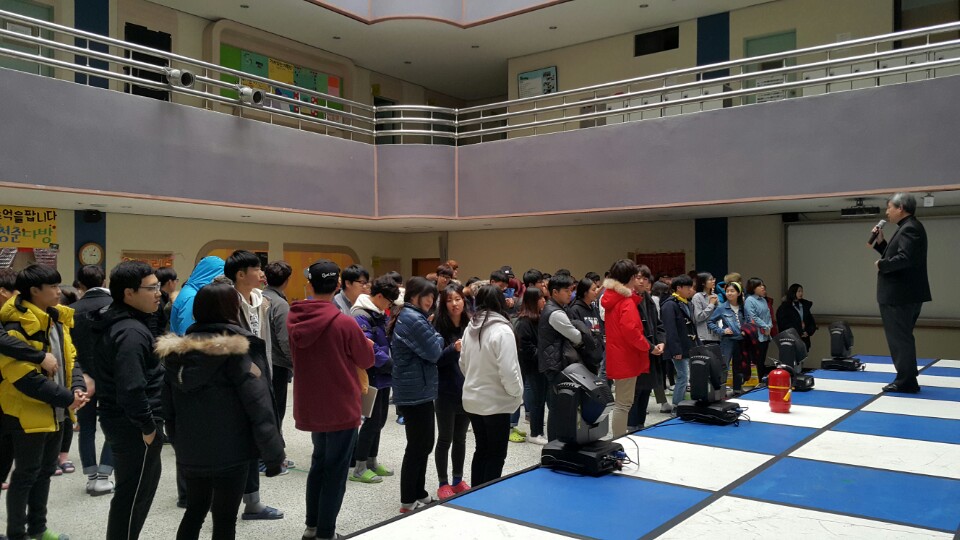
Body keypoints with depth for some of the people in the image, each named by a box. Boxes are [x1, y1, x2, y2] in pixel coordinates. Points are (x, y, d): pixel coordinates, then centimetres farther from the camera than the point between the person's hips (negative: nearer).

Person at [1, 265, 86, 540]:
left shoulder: (57, 319, 6)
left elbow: (70, 358, 10)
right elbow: (25, 379, -25)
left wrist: (77, 387, -8)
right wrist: (67, 398, -22)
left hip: (55, 412, 8)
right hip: (28, 414, -8)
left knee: (45, 471, 18)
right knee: (26, 474, 5)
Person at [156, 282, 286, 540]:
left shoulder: (177, 351, 4)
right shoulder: (236, 351, -14)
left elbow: (169, 407, 12)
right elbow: (259, 407, -17)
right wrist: (274, 453, -12)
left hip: (190, 452, 6)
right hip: (230, 451, -6)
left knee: (194, 511, 22)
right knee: (225, 519, 5)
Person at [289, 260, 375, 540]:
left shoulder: (294, 319, -5)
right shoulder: (344, 323, -21)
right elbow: (367, 360, -6)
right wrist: (365, 345, 15)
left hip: (309, 406, 6)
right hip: (341, 407, -6)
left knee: (319, 462, 23)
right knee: (335, 470, 7)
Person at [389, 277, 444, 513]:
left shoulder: (405, 317, 14)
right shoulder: (414, 319, -19)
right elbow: (433, 353, -17)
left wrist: (433, 338, 3)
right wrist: (437, 337, 0)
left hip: (414, 389, 10)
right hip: (416, 391, -10)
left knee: (423, 444, 17)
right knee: (417, 447, 0)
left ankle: (418, 494, 27)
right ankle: (408, 502, 10)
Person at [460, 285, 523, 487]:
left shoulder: (470, 328, 0)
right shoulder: (502, 330, -20)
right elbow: (508, 370, -22)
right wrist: (517, 394, -6)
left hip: (473, 399, 7)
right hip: (496, 401, -7)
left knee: (481, 450, 19)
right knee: (496, 454, 7)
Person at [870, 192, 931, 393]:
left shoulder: (910, 228, -16)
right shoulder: (907, 228, 17)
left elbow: (905, 258, -29)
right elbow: (896, 256, 17)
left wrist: (882, 265, -15)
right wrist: (880, 242, 7)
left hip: (901, 295, -11)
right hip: (902, 294, 11)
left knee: (900, 339, -5)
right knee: (901, 339, 16)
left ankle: (906, 382, 1)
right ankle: (906, 380, 24)